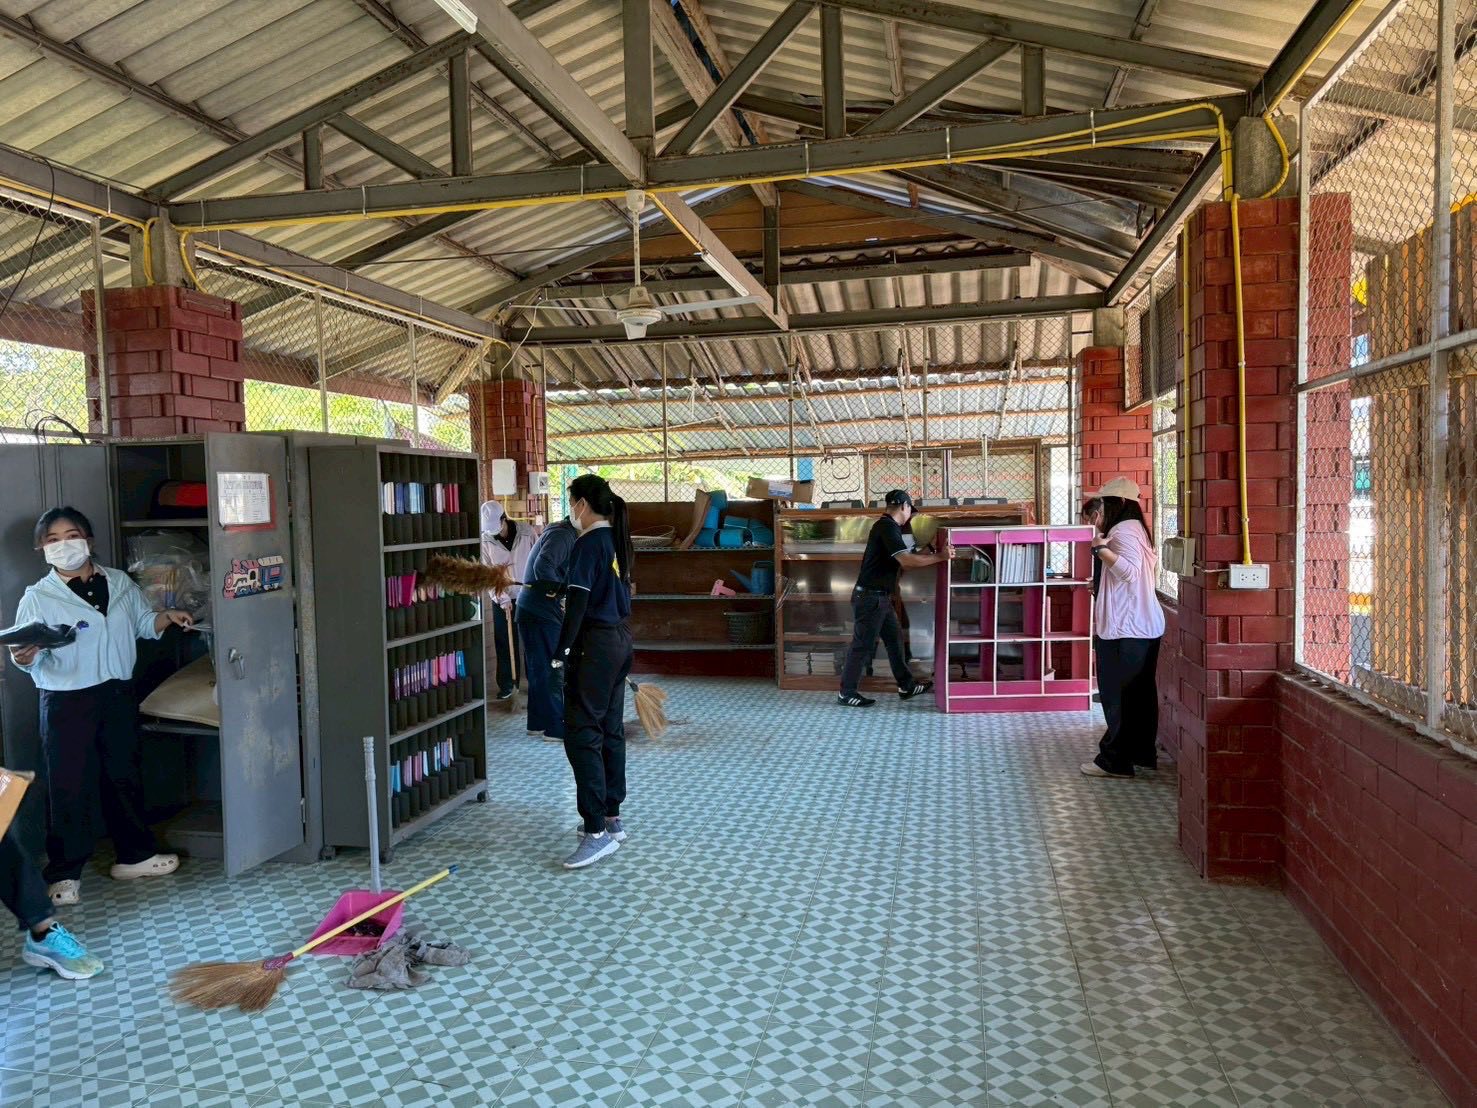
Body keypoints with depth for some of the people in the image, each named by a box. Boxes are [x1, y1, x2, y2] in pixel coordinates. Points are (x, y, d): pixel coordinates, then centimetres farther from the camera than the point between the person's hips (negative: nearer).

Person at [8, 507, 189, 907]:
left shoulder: (120, 583, 4)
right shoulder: (38, 598, -7)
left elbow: (143, 623, 17)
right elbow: (32, 656, -13)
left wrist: (168, 617, -2)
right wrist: (25, 657, -35)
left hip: (118, 694, 4)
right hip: (66, 703, -4)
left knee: (124, 775, 14)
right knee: (69, 786, 0)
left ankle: (135, 856, 29)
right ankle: (65, 873, 14)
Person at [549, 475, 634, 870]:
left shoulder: (588, 545, -15)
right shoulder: (616, 541, 11)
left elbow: (578, 605, -21)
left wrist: (560, 655, -19)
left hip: (595, 644, -9)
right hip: (620, 638, 9)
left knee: (581, 734, -6)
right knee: (610, 731, 15)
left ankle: (597, 831, -7)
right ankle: (612, 819, 23)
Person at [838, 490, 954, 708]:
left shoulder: (888, 526, 15)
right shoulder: (887, 527, -16)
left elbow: (902, 563, 19)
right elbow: (906, 560, -26)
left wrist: (934, 558, 19)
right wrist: (940, 557, -19)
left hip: (880, 597, 10)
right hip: (870, 597, -10)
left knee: (894, 639, 14)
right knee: (863, 645, -3)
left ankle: (906, 686, 23)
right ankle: (846, 693, 6)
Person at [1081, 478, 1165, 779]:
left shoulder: (1123, 531, -14)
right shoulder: (1136, 528, 18)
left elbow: (1130, 571, -25)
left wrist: (1101, 549, -23)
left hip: (1125, 629, -10)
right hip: (1145, 626, 10)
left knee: (1118, 694, -5)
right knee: (1140, 692, 14)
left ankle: (1116, 760, 0)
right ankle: (1141, 752, 21)